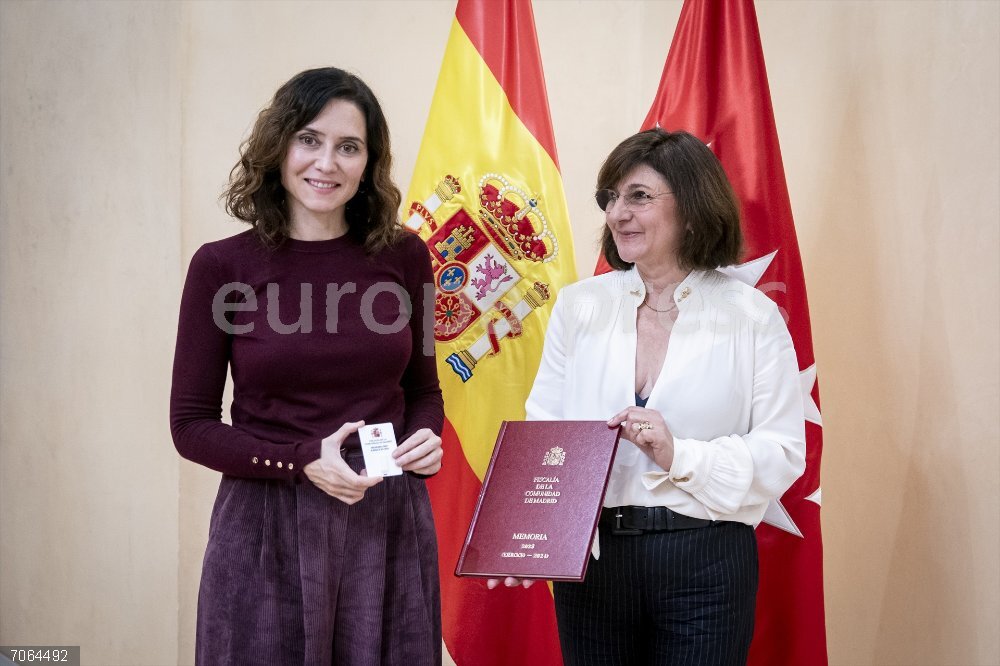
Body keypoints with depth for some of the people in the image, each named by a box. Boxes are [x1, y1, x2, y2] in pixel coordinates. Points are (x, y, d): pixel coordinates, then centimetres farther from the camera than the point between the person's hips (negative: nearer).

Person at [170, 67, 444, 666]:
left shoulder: (403, 256, 2)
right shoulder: (222, 267, -4)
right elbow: (191, 424, -2)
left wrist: (425, 437, -7)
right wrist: (304, 461, -15)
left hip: (389, 525, 2)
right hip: (266, 529, -2)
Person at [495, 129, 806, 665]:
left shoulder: (753, 318, -2)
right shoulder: (579, 305, 6)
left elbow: (784, 453, -6)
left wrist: (679, 455, -19)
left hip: (706, 562, -2)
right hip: (589, 557, 2)